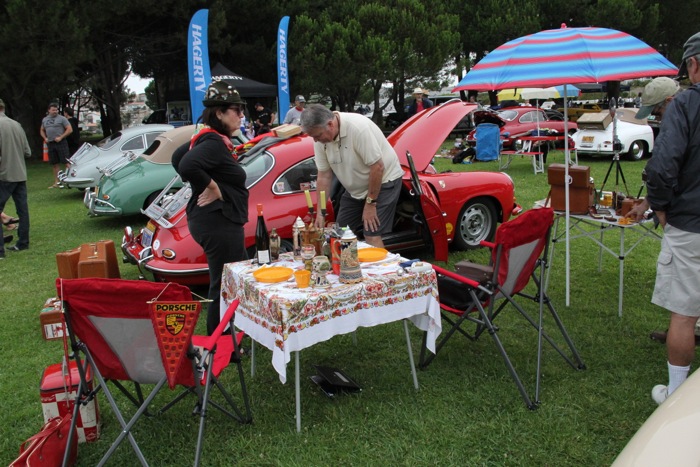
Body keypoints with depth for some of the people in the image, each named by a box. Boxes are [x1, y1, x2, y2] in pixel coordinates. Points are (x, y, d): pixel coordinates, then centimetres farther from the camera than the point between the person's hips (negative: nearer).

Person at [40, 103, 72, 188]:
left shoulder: (62, 118, -3)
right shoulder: (45, 119, 15)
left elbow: (70, 129, -7)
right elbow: (42, 130, 27)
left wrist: (61, 137, -13)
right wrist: (45, 138, 9)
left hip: (61, 143, -6)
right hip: (50, 144, 6)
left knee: (66, 163, -9)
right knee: (55, 164, 9)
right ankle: (56, 183, 14)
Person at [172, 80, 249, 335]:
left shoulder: (207, 139, 11)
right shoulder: (214, 143, -20)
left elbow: (178, 157, 25)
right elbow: (186, 166, -36)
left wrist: (202, 185, 17)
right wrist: (214, 188, -22)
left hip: (213, 221, 11)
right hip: (219, 223, -11)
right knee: (224, 285, -1)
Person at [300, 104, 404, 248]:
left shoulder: (358, 127, -30)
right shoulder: (321, 139, -9)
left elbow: (377, 167, -26)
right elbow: (324, 176, -2)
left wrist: (370, 203, -20)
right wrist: (320, 213, -5)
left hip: (384, 180, -7)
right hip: (355, 188, 7)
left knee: (372, 237, -15)